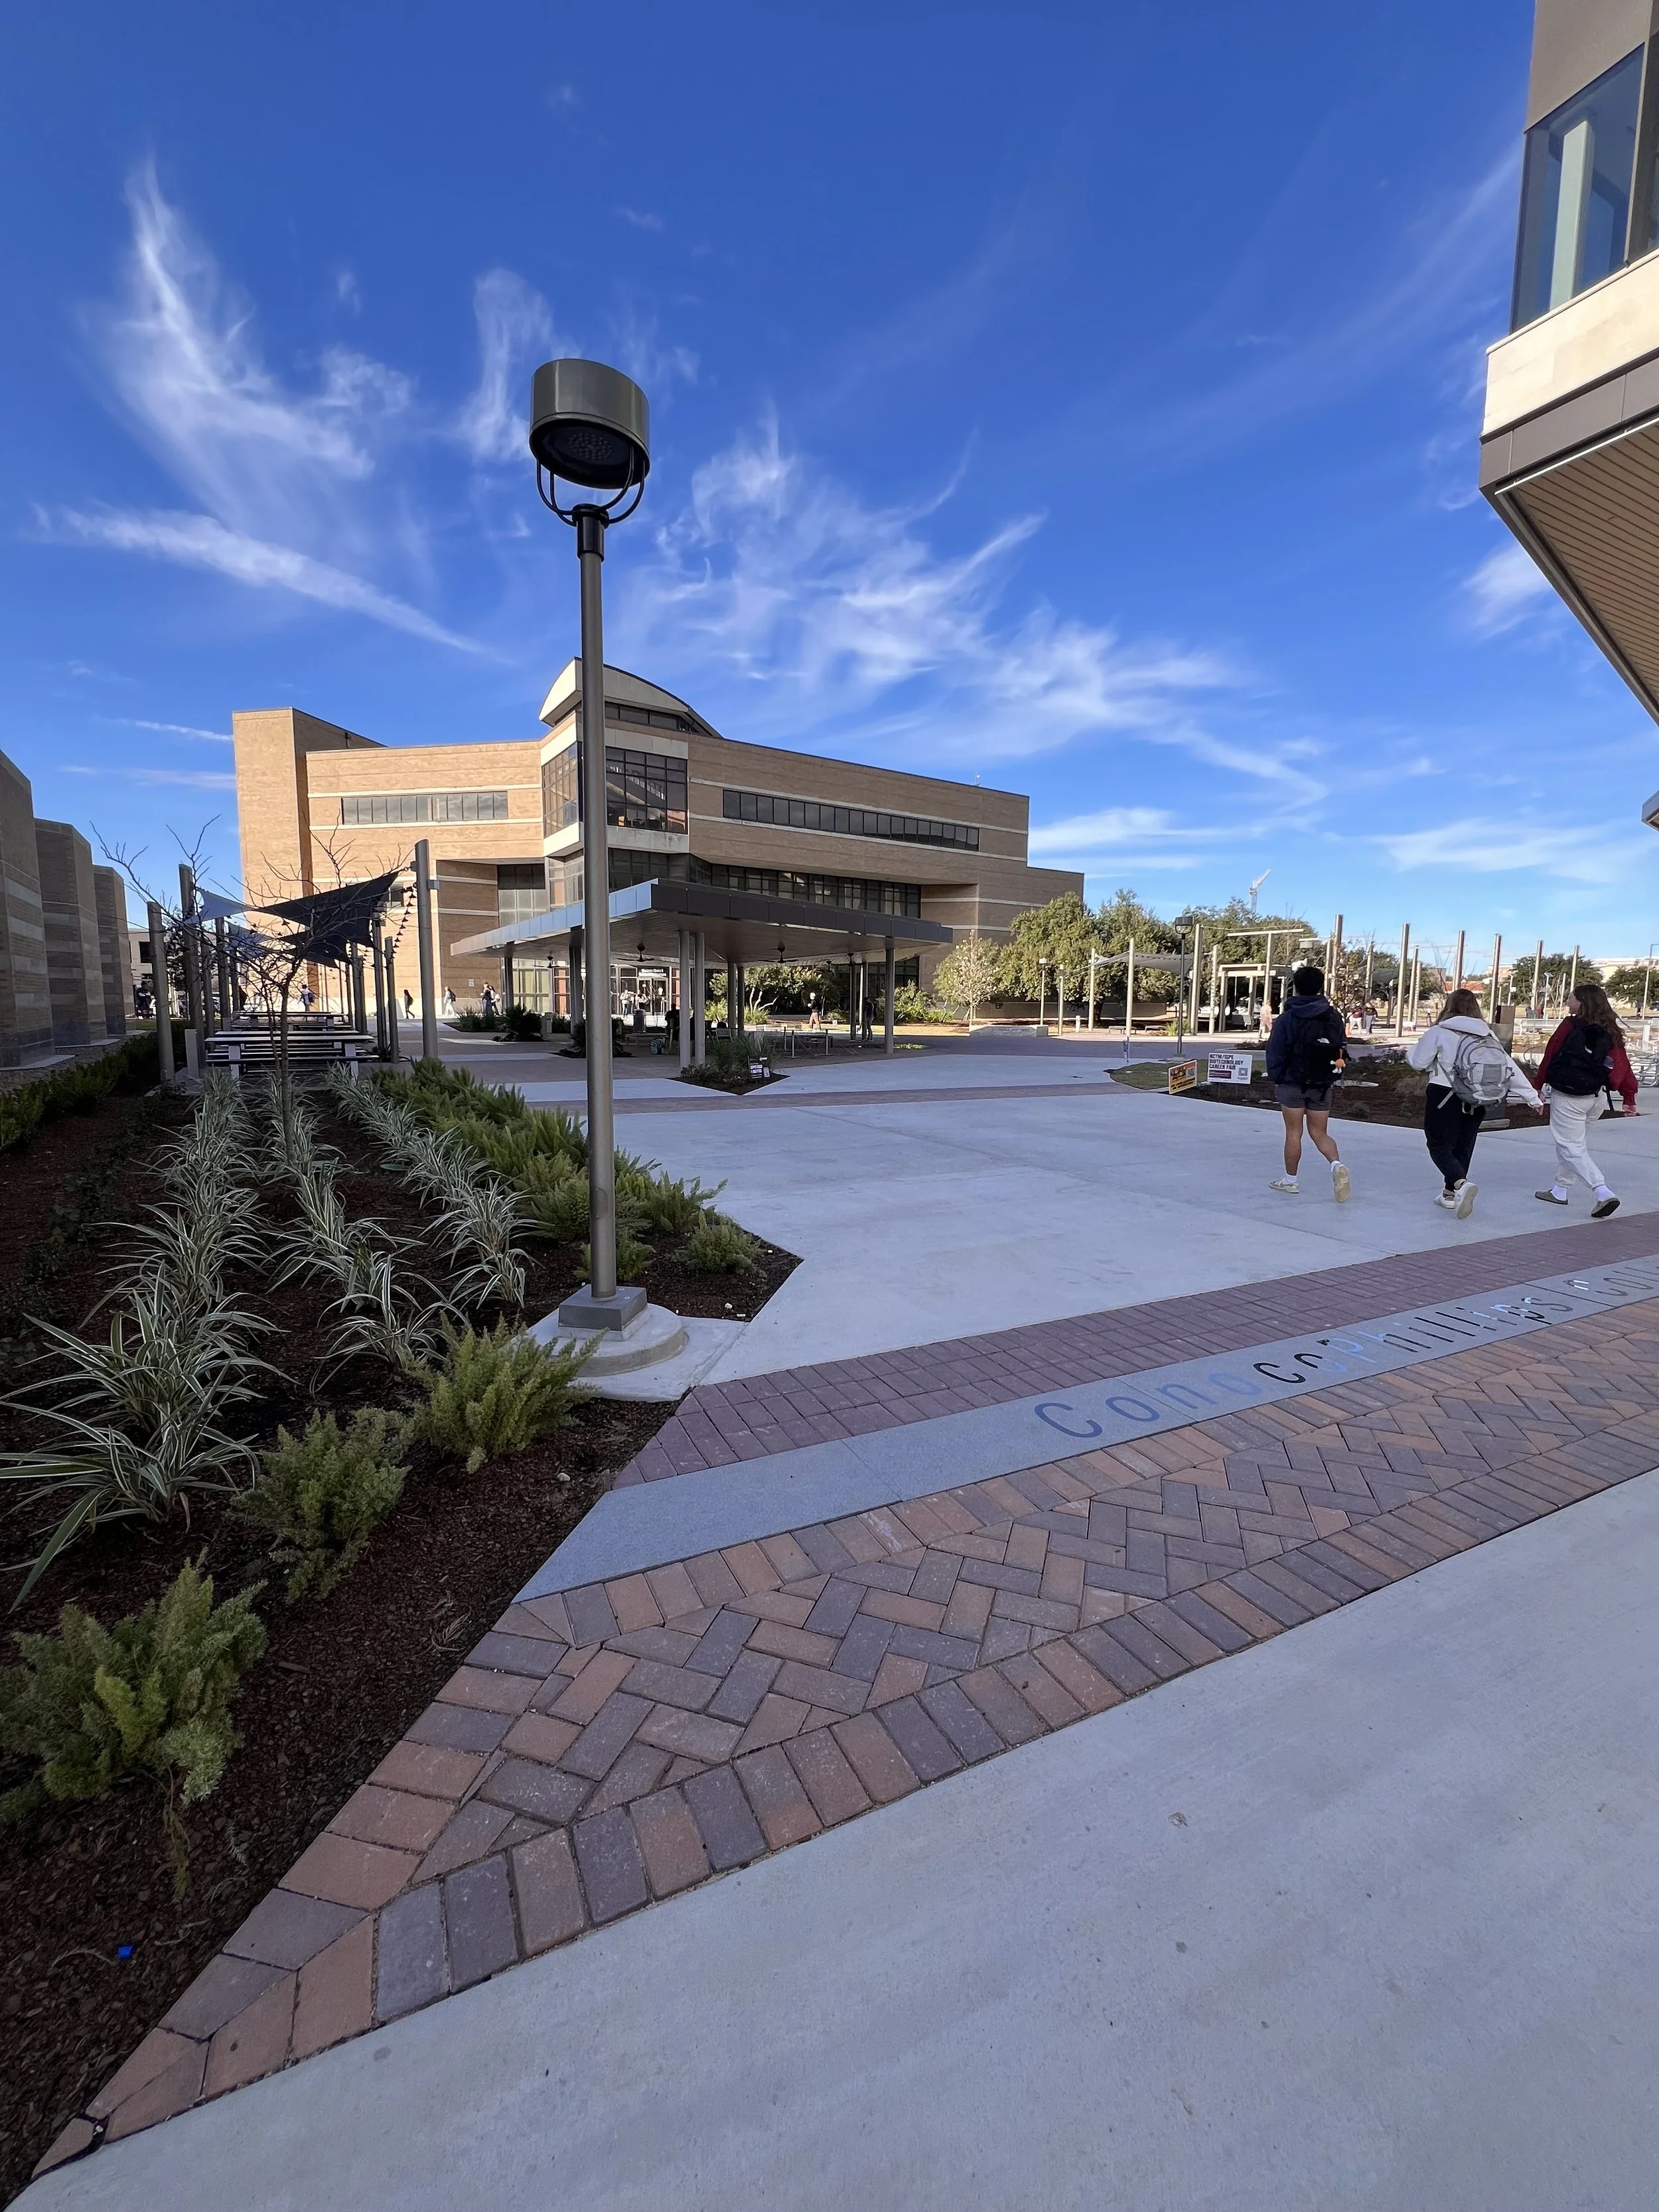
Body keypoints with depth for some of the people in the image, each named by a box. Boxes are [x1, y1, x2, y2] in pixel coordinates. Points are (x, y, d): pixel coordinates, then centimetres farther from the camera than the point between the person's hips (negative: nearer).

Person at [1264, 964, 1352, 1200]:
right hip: (1322, 1086, 4)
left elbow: (1275, 1054, -9)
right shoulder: (1334, 1017, 2)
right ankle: (1337, 1164, -14)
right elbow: (1343, 1050, 5)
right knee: (1319, 1132, 12)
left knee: (1293, 1133, 7)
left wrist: (1275, 1078, 6)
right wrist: (1330, 1073, 17)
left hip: (1293, 1084, -4)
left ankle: (1290, 1180, 17)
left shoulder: (1286, 1019, -10)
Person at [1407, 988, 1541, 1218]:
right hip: (1476, 1102, 6)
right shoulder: (1487, 1035, 9)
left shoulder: (1439, 1031, -7)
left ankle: (1462, 1184, -26)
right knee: (1463, 1147, 18)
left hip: (1445, 1097, -6)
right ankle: (1451, 1194, 27)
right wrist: (1533, 1098, 9)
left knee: (1439, 1147, -1)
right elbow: (1511, 1067, 6)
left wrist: (1411, 1049, 21)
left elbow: (1419, 1061, -1)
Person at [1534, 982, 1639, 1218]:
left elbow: (1550, 1055, -7)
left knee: (1572, 1148, -3)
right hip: (1593, 1098, 7)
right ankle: (1560, 1191, 29)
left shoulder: (1571, 1025, -12)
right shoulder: (1611, 1032, 5)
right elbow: (1623, 1066, 4)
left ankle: (1604, 1194, -16)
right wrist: (1629, 1097, 7)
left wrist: (1541, 1086, 4)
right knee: (1569, 1143, 20)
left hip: (1566, 1098, -7)